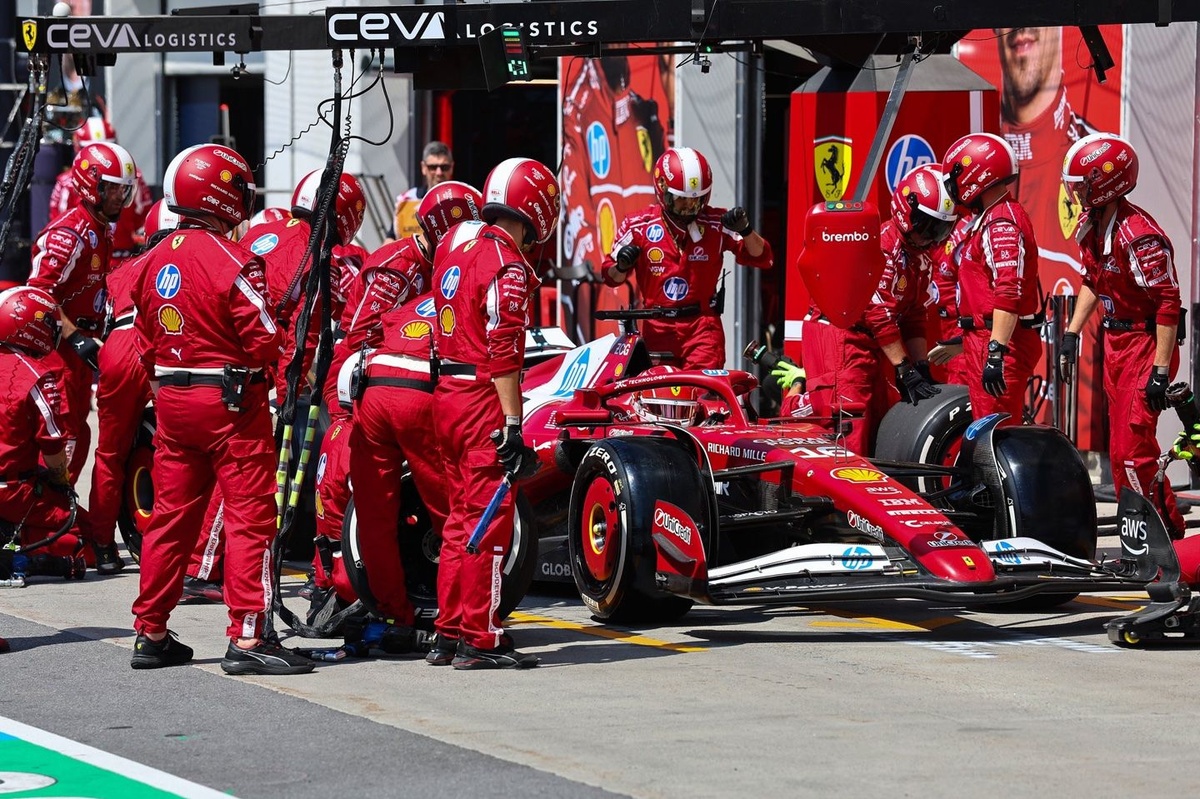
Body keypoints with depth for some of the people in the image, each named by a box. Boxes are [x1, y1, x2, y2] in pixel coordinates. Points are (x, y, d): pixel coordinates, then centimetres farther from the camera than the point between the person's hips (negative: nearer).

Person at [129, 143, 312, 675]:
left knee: (171, 515, 15)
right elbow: (265, 341, -17)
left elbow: (146, 341, 13)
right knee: (250, 516, -4)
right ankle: (247, 639, -7)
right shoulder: (232, 262, -16)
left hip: (171, 403, 8)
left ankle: (151, 634, 20)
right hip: (230, 400, -8)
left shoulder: (153, 262, 7)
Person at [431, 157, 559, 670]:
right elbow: (503, 356, -19)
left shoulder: (454, 252, 13)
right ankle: (479, 640, -3)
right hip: (483, 401, -9)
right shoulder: (508, 267, -14)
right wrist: (513, 427, -20)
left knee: (463, 517, 16)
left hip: (446, 395, 9)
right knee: (490, 521, -4)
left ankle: (449, 631, 20)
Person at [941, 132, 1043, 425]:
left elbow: (1009, 293, -26)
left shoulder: (1002, 223, -16)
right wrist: (967, 338, 31)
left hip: (998, 341, -11)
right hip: (985, 338, 11)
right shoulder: (992, 217, 19)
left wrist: (996, 352, -31)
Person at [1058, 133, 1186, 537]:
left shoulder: (1138, 235, -23)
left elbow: (1168, 303, -24)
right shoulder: (1091, 227, 6)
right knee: (1123, 450, 13)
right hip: (1115, 344, 10)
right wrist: (1072, 333, 16)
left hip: (1145, 344, -10)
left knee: (1132, 451, -11)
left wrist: (1160, 371, -25)